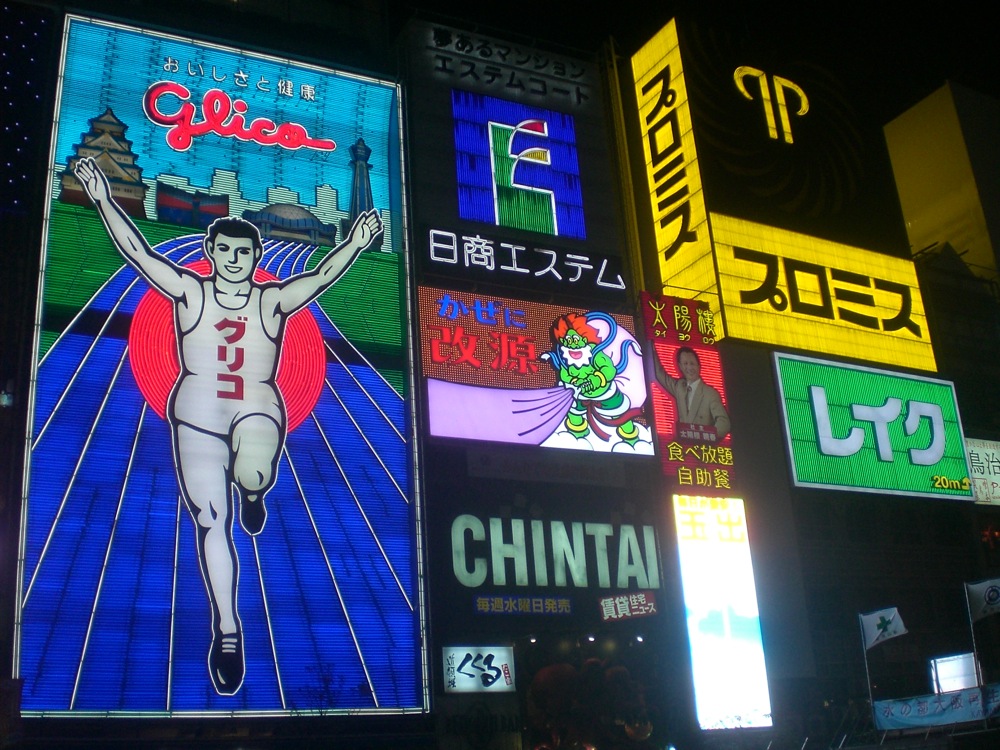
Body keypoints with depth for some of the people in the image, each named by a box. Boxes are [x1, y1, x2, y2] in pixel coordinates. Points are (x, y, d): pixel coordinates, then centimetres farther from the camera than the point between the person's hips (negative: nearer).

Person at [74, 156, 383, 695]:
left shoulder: (274, 301, 1)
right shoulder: (189, 291, 4)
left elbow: (320, 277, -12)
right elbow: (137, 252, -3)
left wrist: (354, 246, -27)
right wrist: (103, 201, -10)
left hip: (258, 412, -1)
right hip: (195, 419, 2)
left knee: (253, 473, -36)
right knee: (210, 523, 0)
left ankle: (251, 492, 5)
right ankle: (226, 628, 12)